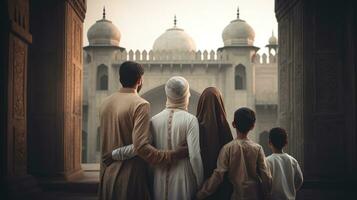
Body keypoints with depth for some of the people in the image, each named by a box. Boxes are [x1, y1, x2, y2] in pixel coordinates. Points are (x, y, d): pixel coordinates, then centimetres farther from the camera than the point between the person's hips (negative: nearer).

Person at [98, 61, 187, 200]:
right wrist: (176, 155, -19)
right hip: (130, 177, -6)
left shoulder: (105, 103, 6)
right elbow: (141, 147, -22)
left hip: (107, 174, 6)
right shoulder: (140, 105, -14)